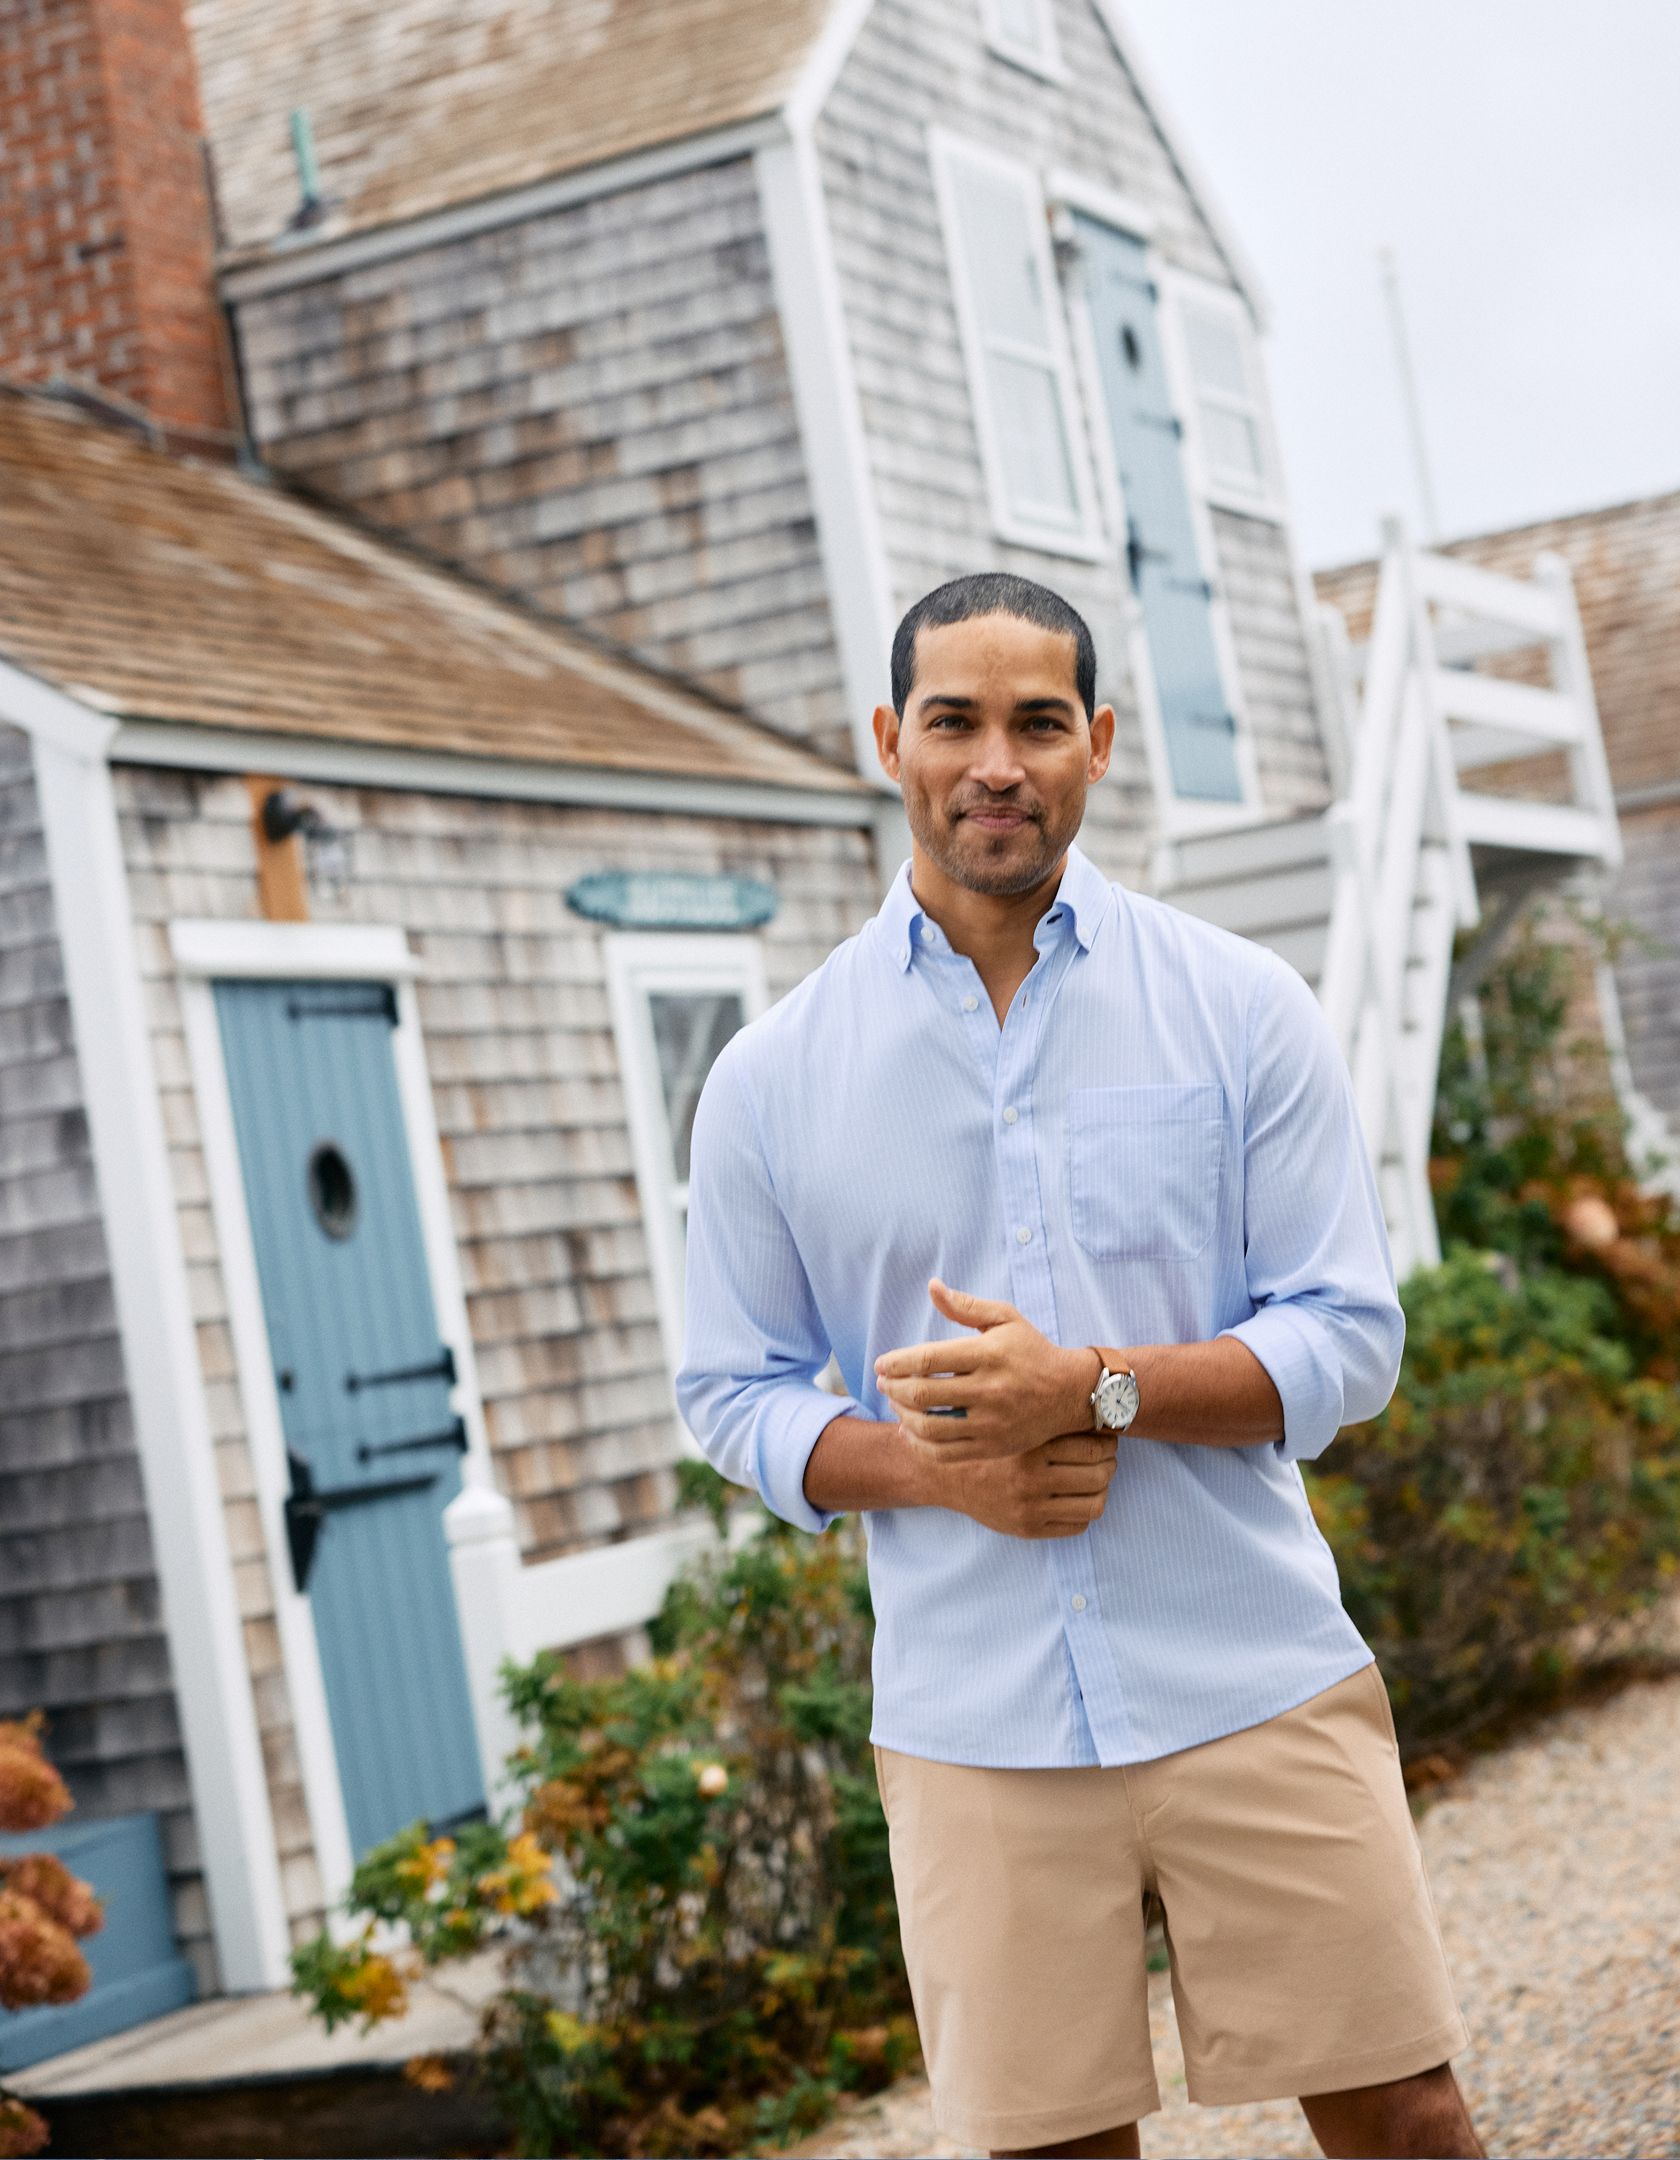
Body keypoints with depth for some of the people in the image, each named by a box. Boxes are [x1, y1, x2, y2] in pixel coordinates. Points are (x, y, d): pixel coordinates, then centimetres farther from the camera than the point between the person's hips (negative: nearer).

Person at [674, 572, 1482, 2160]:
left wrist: (1093, 1388, -18)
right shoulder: (772, 1075, 4)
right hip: (974, 1721, 1)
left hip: (1254, 1685, 0)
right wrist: (936, 1467, -12)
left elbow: (1348, 1338, -2)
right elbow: (732, 1391, 8)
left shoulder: (1238, 1006, 1)